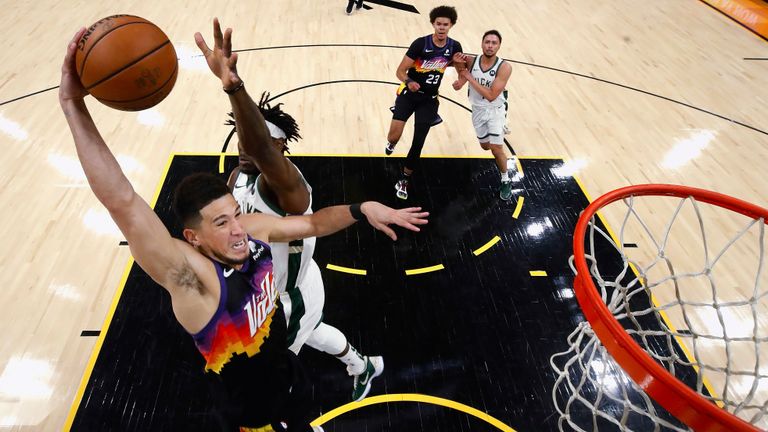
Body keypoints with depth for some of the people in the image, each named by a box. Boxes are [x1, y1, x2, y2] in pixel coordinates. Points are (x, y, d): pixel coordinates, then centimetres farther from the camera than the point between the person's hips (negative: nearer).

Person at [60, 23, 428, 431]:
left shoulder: (254, 228, -18)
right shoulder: (191, 275, -36)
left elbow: (313, 223, -3)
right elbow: (122, 202, -48)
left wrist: (362, 208, -18)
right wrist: (74, 106, -52)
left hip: (289, 376, 5)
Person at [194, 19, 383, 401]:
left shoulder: (284, 182, -35)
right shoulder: (239, 176, -8)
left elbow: (261, 150, -59)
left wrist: (233, 84, -74)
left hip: (290, 297, -9)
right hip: (271, 288, 9)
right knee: (310, 332, 34)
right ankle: (364, 367, 63)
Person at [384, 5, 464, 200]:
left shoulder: (454, 46, -6)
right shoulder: (420, 43, -18)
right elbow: (400, 71, -15)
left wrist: (456, 62, -7)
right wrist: (409, 81, -37)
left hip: (429, 99, 3)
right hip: (409, 94, -3)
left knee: (418, 142, 2)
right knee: (394, 136, -13)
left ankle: (404, 180, 21)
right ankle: (391, 144, 30)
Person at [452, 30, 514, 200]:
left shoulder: (504, 67, -24)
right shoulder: (471, 61, -13)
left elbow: (491, 96, -30)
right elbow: (458, 86, -10)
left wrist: (469, 77, -28)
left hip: (495, 110, -4)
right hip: (478, 109, 4)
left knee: (496, 149, -11)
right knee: (485, 146, 18)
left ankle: (506, 180, 13)